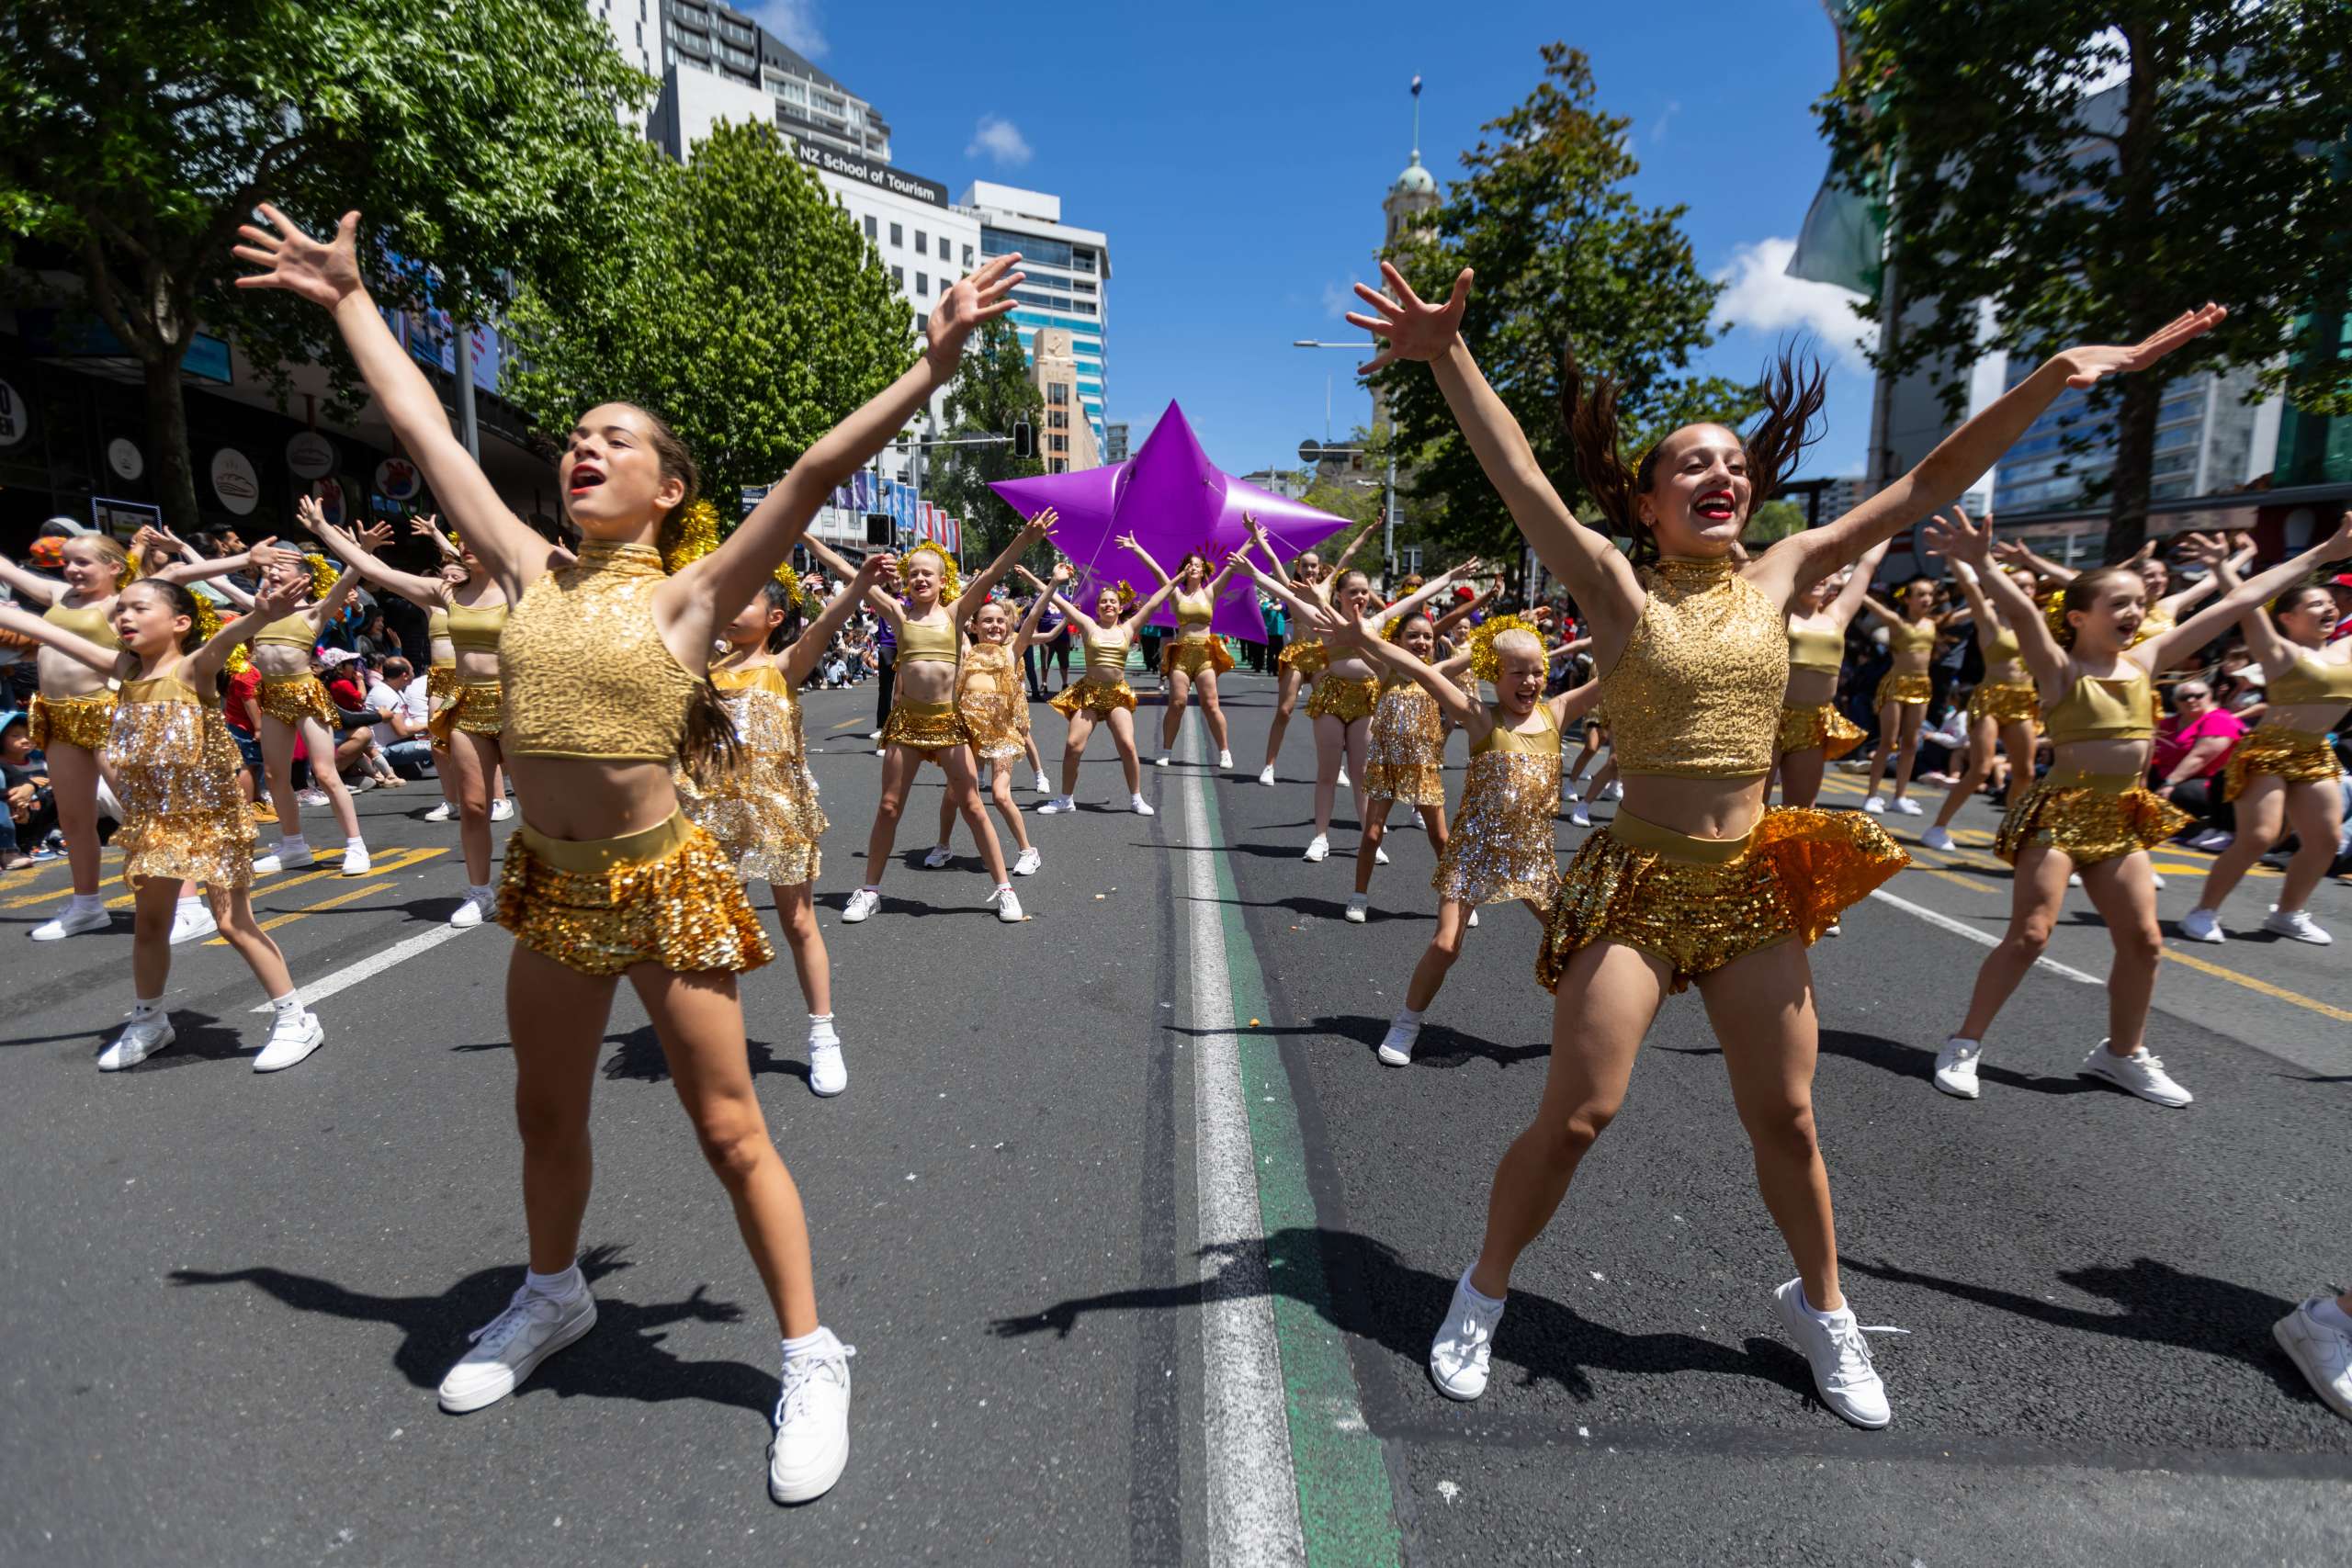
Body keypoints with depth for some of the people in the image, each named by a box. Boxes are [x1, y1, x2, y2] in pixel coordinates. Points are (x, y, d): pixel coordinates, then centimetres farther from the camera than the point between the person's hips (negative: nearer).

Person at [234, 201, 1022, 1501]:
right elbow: (422, 429, 14)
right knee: (546, 1113, 23)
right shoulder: (531, 575, 5)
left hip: (662, 886, -6)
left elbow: (813, 474, -16)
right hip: (549, 884, 6)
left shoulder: (690, 595, -8)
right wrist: (349, 300, 23)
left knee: (730, 1132, 1)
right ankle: (553, 1296, 49)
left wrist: (932, 368, -21)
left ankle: (811, 1358, 18)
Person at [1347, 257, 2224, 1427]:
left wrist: (2049, 381, 1)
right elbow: (1521, 480, -19)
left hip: (1756, 887, 4)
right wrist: (1448, 356, -29)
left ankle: (1821, 1306, 41)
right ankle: (1484, 1293, 22)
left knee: (1785, 1118, 15)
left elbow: (1927, 484, 8)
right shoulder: (1618, 588, -6)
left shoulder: (1778, 576, 6)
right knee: (1574, 1117, -3)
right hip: (1635, 883, -4)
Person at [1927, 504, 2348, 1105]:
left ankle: (2123, 1053, 29)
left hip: (2123, 820, 7)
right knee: (2029, 934, -12)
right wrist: (1981, 564, -46)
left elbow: (2236, 602, 14)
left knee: (2143, 941, 11)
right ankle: (1964, 1044, -1)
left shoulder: (2145, 659, 9)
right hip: (2060, 812, -7)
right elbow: (2021, 611, -28)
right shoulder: (2060, 667, -9)